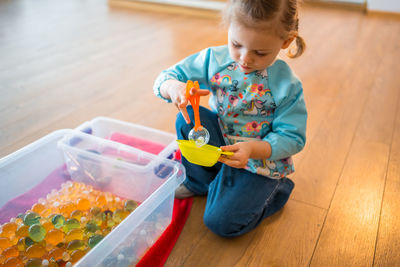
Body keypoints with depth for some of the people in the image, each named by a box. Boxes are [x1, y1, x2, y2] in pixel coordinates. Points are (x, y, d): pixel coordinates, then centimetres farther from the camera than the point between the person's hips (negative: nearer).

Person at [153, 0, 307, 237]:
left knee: (222, 222, -16)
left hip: (261, 161, -4)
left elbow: (292, 138, -16)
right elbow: (164, 79, -8)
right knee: (188, 117, -24)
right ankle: (198, 181, 1)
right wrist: (173, 87, -35)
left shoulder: (287, 86, -20)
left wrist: (252, 149, -35)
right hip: (220, 143, 4)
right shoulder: (214, 59, -11)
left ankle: (276, 189, 13)